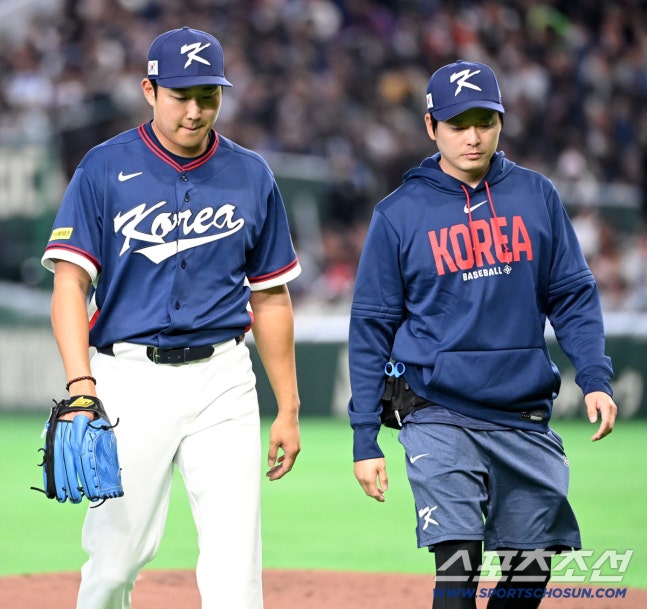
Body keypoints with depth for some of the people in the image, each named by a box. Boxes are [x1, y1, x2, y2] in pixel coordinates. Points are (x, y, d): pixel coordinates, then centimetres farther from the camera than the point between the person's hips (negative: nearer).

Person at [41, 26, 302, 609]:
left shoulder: (251, 176, 8)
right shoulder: (105, 168, 0)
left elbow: (271, 298, 14)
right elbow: (71, 281, -6)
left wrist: (288, 408, 12)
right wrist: (80, 382, -20)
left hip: (222, 380, 2)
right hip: (130, 379, -1)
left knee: (235, 561, -7)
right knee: (115, 555, 2)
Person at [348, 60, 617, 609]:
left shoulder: (536, 196, 6)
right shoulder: (400, 213, -1)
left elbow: (573, 296, 10)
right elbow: (372, 327, 2)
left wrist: (595, 378, -6)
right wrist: (365, 439, -2)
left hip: (527, 419, 3)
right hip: (441, 419, -3)